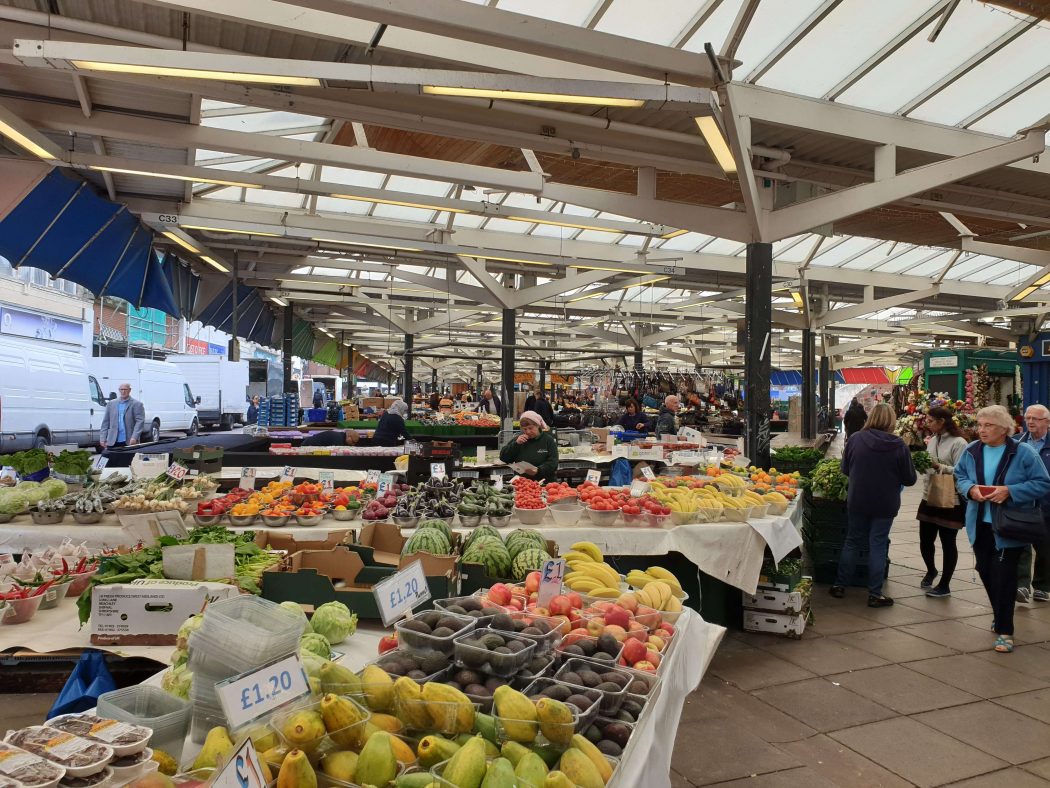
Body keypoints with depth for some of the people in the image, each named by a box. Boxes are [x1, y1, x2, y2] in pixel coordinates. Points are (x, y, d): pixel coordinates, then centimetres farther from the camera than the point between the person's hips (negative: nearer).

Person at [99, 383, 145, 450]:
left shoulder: (137, 404, 1)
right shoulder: (111, 404, 13)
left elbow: (140, 422, -7)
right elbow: (105, 422, 12)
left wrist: (134, 437, -18)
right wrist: (103, 438, 4)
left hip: (129, 442, -3)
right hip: (112, 442, 3)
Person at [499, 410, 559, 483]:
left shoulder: (549, 440, 4)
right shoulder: (518, 439, 16)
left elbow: (553, 463, -5)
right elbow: (503, 457, 10)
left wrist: (538, 470, -22)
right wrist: (516, 444, -3)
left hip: (544, 482, -3)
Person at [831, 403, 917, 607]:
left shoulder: (856, 439, -9)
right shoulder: (898, 446, -13)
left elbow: (845, 469, 3)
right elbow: (909, 479, -6)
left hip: (857, 501, 2)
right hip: (885, 504, -2)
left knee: (852, 542, 15)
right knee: (878, 546, 7)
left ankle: (840, 585, 21)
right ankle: (875, 594, 12)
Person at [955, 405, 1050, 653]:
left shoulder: (1023, 453, -12)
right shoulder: (971, 451, 0)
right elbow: (959, 476, 10)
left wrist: (1009, 491, -22)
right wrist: (970, 488, -12)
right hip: (980, 525, 5)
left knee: (1004, 576, -5)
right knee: (985, 572, 14)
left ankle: (1004, 630, 6)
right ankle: (1001, 617, 37)